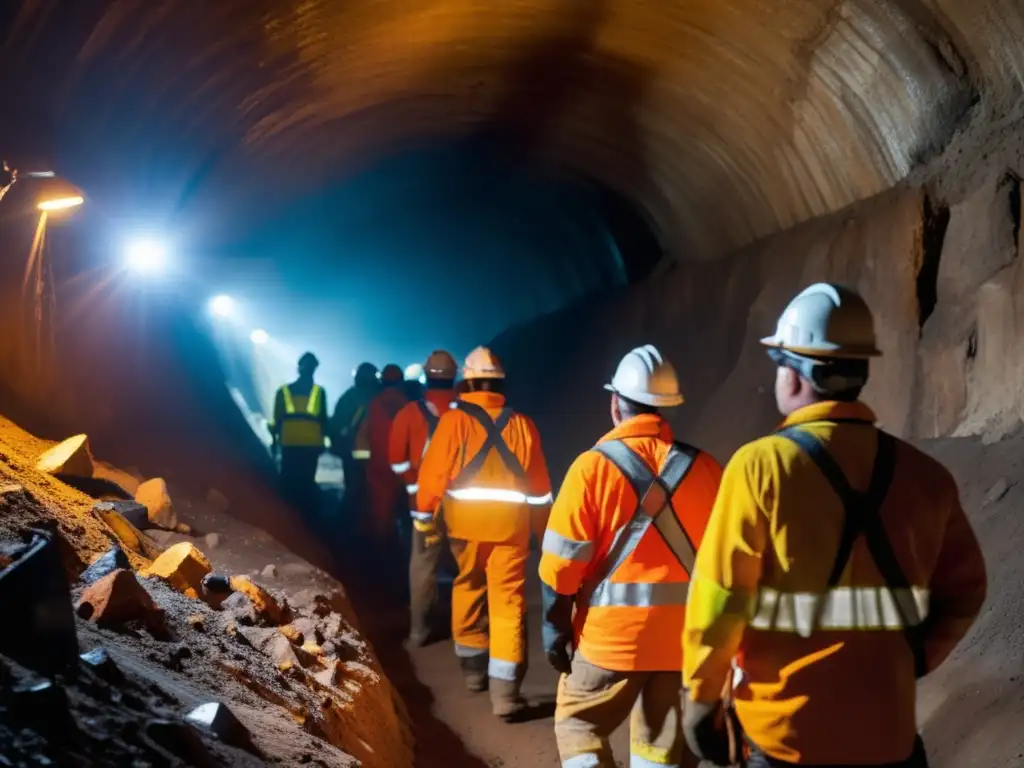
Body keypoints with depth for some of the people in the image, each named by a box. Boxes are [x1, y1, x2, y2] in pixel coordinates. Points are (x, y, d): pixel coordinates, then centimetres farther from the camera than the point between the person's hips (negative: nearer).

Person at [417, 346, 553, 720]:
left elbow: (434, 473, -4)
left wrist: (425, 516, 8)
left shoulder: (454, 420, -2)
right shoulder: (522, 424, 6)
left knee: (468, 589, 20)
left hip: (465, 520, 0)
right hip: (510, 522, 1)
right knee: (508, 601, 0)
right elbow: (539, 485, 9)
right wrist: (542, 530, 19)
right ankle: (505, 692, -4)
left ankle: (474, 666, 33)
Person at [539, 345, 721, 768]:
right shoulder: (705, 468, -1)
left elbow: (564, 561, -9)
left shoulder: (594, 466, -9)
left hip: (612, 632, -3)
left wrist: (555, 627, 2)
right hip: (684, 634, 3)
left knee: (578, 723, 16)